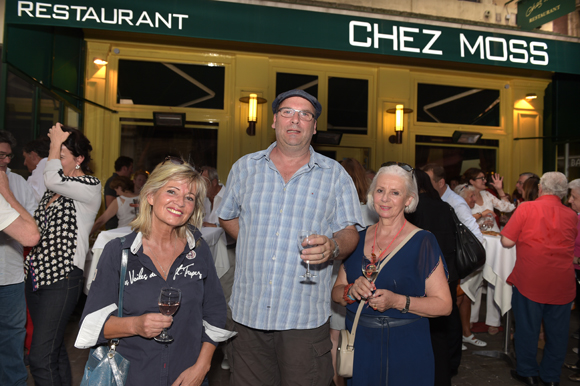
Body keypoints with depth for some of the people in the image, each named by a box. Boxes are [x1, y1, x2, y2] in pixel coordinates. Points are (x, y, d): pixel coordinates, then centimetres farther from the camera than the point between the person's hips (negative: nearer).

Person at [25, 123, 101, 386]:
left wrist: (56, 142, -11)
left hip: (62, 278, -8)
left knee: (40, 357, -10)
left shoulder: (90, 187, -8)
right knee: (54, 350, 17)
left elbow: (53, 179, -24)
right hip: (36, 275, 8)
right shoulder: (52, 189, 15)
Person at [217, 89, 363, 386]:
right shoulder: (245, 167, 8)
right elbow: (227, 217, 19)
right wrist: (256, 243, 6)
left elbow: (349, 233, 1)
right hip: (249, 312, 2)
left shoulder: (335, 175, 3)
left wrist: (332, 247, -21)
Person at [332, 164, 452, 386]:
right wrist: (351, 291, -14)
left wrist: (397, 301, -24)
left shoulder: (422, 242, -9)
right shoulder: (358, 239, 4)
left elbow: (443, 304, -11)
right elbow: (336, 291, 7)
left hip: (405, 352, -3)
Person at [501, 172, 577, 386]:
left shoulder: (526, 208, -8)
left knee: (527, 327, 11)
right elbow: (574, 250, 16)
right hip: (562, 284, 3)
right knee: (557, 331, 15)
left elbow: (507, 241, -10)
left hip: (530, 281, -3)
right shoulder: (572, 215, 4)